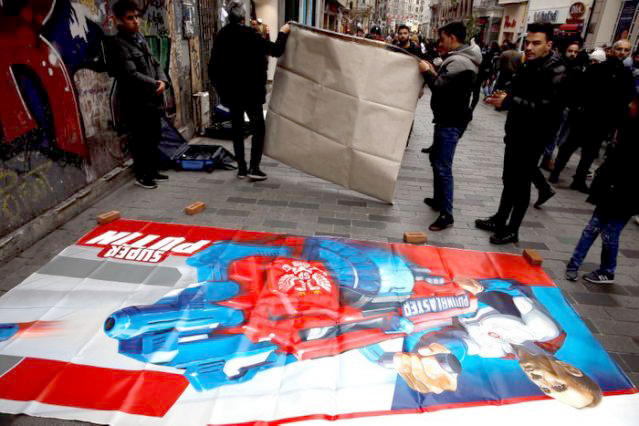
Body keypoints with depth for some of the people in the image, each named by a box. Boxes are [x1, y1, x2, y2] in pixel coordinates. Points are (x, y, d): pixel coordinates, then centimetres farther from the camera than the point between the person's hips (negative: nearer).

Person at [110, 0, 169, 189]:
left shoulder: (140, 38, 15)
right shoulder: (119, 45, -11)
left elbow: (155, 64, 14)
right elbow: (131, 75, -20)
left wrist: (163, 81, -5)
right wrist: (154, 84, -12)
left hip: (153, 100, 8)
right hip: (136, 103, -8)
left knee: (155, 138, 15)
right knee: (140, 141, 0)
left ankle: (153, 171, 29)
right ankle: (141, 175, 12)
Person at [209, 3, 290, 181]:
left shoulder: (221, 37, 2)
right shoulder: (250, 35, -11)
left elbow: (212, 68, 5)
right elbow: (276, 51, -10)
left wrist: (220, 89, 16)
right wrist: (283, 33, 6)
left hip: (230, 93, 4)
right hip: (251, 92, -4)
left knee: (237, 130, 11)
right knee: (258, 128, 6)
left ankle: (241, 168, 14)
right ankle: (254, 167, -2)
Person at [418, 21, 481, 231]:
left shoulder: (459, 61, -19)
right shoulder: (459, 58, 15)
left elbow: (440, 87, -24)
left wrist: (426, 72, -9)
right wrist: (434, 72, 4)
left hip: (451, 122, -11)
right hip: (447, 119, 11)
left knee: (443, 167, -12)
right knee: (436, 159, 20)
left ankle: (446, 215, -7)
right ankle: (439, 199, 34)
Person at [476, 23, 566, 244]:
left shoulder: (556, 72, -17)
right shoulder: (528, 65, 10)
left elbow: (546, 107, -27)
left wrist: (509, 101, -28)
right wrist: (504, 97, 0)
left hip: (532, 139, -8)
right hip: (516, 134, 8)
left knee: (521, 185, 2)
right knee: (509, 181, 17)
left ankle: (512, 230, 14)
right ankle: (499, 220, 31)